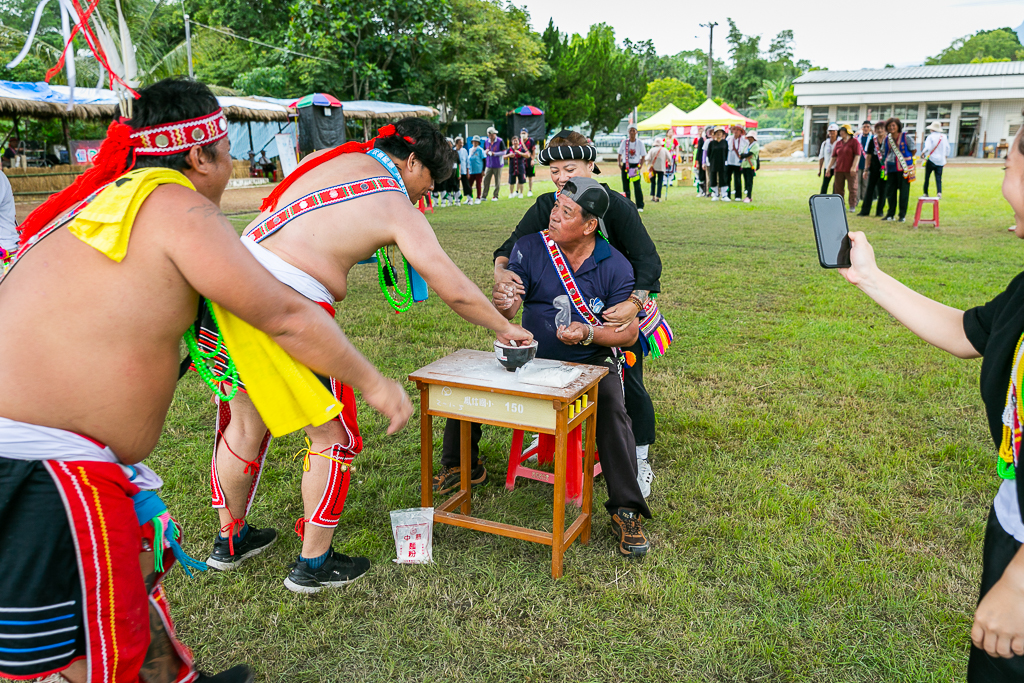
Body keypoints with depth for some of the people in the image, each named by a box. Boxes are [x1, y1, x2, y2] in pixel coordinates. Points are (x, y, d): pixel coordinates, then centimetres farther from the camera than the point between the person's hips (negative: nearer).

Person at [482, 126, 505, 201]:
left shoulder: (500, 141, -8)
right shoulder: (486, 141, 7)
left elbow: (503, 152, -9)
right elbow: (484, 151, 17)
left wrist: (494, 154, -19)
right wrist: (485, 152, -8)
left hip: (497, 164, -4)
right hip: (489, 164, 4)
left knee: (497, 181, 3)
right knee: (486, 180, 1)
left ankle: (495, 196, 13)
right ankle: (484, 196, 7)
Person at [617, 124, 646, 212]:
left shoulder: (640, 142, 0)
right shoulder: (624, 142, 2)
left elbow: (643, 155, 3)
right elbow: (620, 153, 10)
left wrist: (641, 166, -8)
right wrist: (619, 163, -3)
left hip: (635, 166, -2)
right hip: (625, 166, 2)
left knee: (637, 186, -7)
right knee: (625, 186, 5)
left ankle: (640, 206, -2)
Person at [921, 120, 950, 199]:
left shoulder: (930, 137, -7)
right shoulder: (944, 137, 9)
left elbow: (927, 148, -18)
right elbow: (947, 149, 14)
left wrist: (922, 154, -2)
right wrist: (945, 156, 25)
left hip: (931, 160, -4)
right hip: (941, 161, 4)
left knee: (927, 177, 8)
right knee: (938, 178, 2)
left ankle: (925, 193, 11)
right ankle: (939, 192, -17)